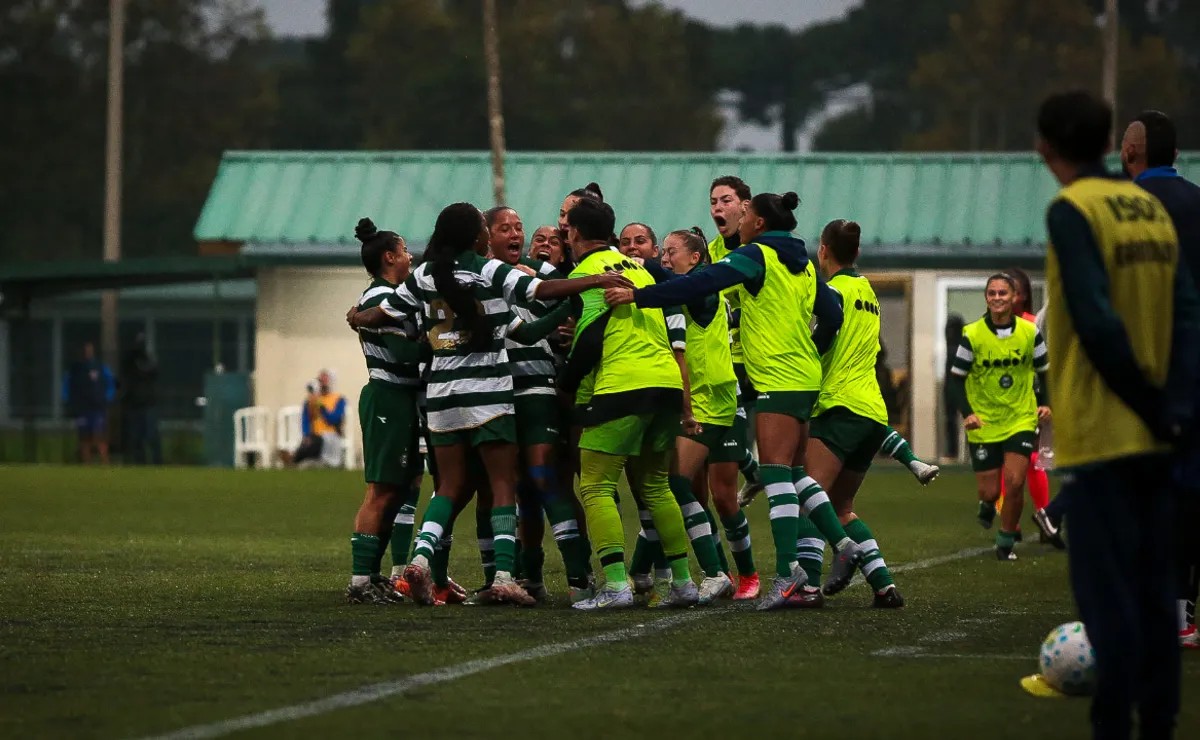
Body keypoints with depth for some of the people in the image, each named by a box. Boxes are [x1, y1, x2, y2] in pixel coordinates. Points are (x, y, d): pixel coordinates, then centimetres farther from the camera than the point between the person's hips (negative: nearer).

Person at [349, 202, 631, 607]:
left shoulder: (424, 276, 5)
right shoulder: (491, 272, -8)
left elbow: (383, 314, 12)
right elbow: (544, 290, -17)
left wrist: (356, 317, 33)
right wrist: (597, 280, -17)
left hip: (442, 394, 5)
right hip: (488, 394, -5)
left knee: (451, 485, 12)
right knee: (504, 484, -1)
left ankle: (421, 556, -9)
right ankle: (504, 576, -11)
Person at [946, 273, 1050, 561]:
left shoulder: (1030, 333, -3)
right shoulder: (972, 335, -9)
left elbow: (1044, 372, 9)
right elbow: (956, 378, -4)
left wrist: (1044, 404, -6)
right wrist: (967, 413, -17)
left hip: (1021, 420, 1)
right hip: (983, 424, -1)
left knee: (1015, 483, -13)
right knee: (990, 491, 1)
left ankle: (1006, 543, 7)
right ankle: (987, 505, 40)